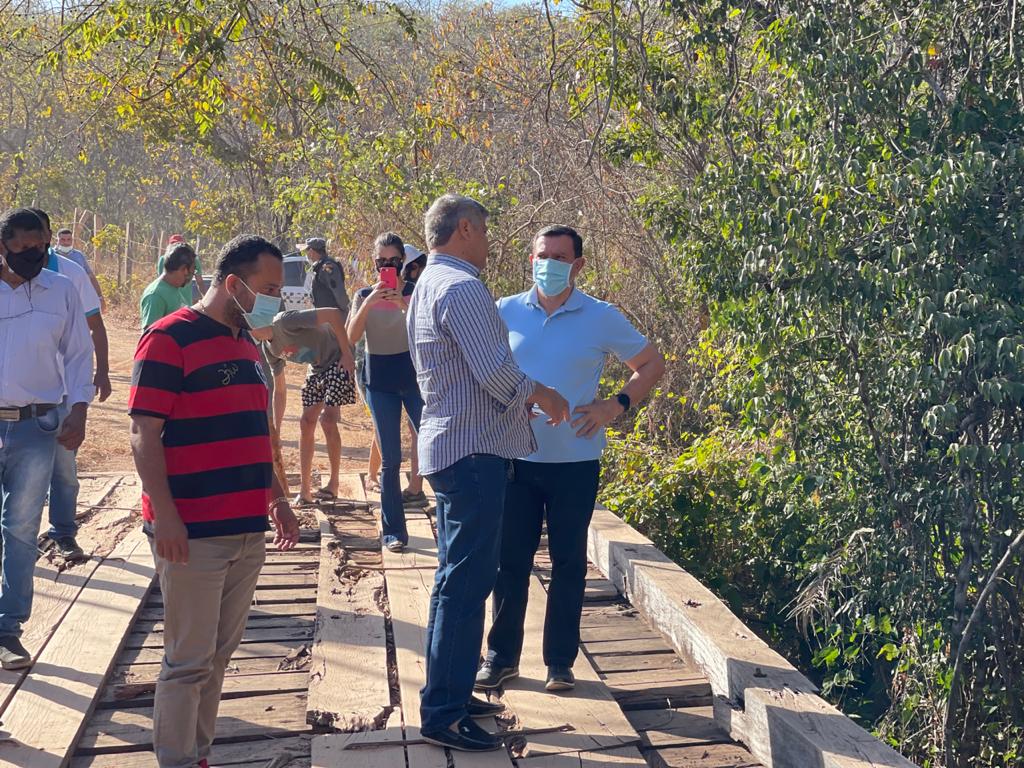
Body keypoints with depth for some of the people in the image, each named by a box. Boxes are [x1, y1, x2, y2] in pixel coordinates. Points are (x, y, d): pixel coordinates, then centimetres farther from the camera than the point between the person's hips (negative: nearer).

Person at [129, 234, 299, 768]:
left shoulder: (246, 342, 14)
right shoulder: (170, 339, -11)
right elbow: (144, 434, -14)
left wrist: (276, 498, 20)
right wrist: (164, 515, -19)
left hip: (247, 528, 8)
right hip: (192, 532, -8)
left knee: (219, 654, 14)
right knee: (189, 659, 1)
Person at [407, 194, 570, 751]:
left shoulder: (429, 285, 18)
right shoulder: (461, 288, -16)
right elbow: (495, 370, -21)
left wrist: (521, 398, 20)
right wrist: (540, 394, -4)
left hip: (448, 445, 11)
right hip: (474, 450, -11)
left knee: (460, 576, 17)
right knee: (465, 581, -6)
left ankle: (449, 694, 27)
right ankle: (442, 715, 0)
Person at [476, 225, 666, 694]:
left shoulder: (601, 318, -3)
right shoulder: (506, 312, 1)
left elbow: (651, 363, 7)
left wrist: (617, 405, -7)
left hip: (574, 461, -1)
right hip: (516, 459, 1)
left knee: (568, 563, 8)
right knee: (510, 560, 7)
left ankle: (560, 660, 22)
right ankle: (502, 655, 21)